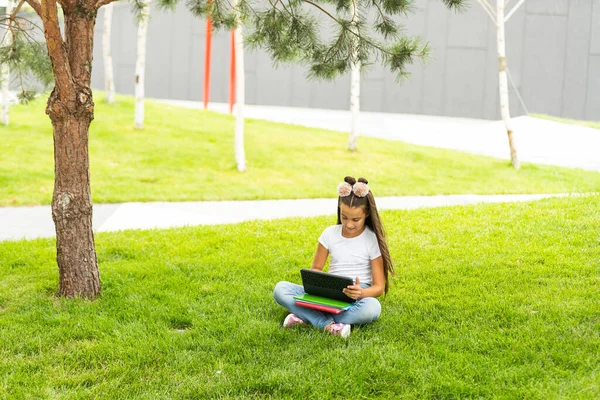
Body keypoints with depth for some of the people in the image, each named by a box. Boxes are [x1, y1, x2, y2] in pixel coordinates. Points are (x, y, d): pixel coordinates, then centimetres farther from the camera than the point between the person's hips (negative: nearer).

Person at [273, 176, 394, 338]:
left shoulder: (372, 240, -5)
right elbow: (316, 268, 12)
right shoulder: (330, 234, 3)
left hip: (357, 297, -3)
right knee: (280, 289, -18)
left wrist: (361, 293, -29)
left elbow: (379, 287, -6)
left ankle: (306, 316, -29)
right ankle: (328, 324, -35)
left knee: (372, 307, -40)